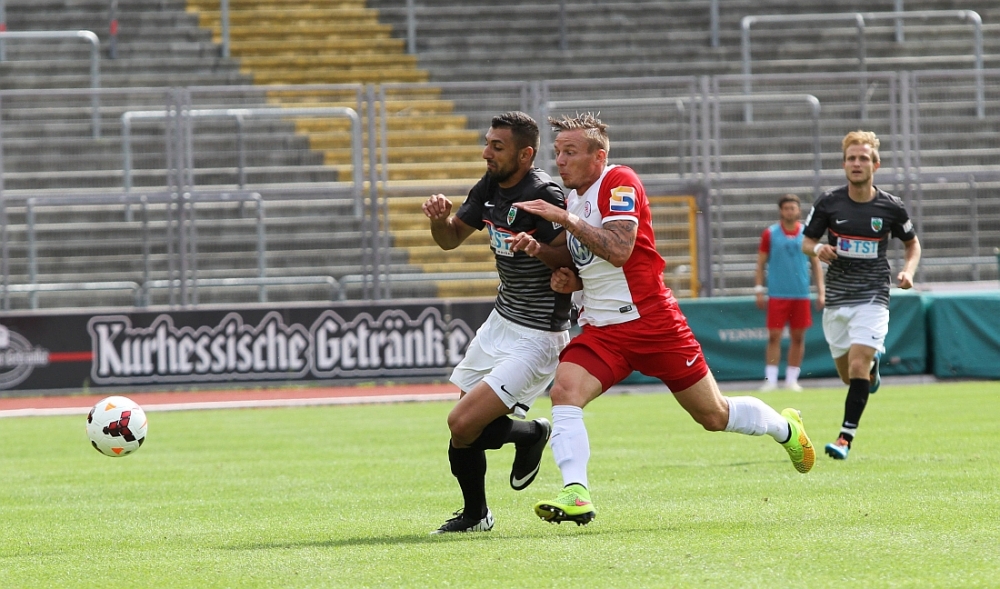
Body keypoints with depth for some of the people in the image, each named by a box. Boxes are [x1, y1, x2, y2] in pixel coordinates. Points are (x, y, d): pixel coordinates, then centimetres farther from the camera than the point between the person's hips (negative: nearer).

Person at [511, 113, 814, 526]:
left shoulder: (619, 182, -14)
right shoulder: (572, 197, 11)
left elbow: (618, 250, -29)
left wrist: (565, 218, -29)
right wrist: (571, 281, 4)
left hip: (651, 320, -6)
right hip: (601, 329, 6)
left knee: (714, 415, 7)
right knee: (564, 391, -23)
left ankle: (785, 427, 36)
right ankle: (576, 494, -29)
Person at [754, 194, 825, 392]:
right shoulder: (770, 234, 2)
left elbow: (816, 264, 11)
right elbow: (761, 264, 6)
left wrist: (820, 291, 5)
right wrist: (759, 290, -1)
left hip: (801, 294, 2)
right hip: (777, 295, -2)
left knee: (798, 337, 4)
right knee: (774, 337, -6)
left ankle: (792, 379, 12)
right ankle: (770, 379, -4)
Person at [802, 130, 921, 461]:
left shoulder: (891, 208, -3)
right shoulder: (828, 203, -2)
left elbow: (912, 244, 13)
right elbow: (806, 241, 8)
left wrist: (908, 270, -6)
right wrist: (817, 250, -15)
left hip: (873, 298, -2)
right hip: (837, 299, 2)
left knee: (857, 366, -18)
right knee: (848, 375, 10)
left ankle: (846, 438, -15)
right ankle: (874, 362, 46)